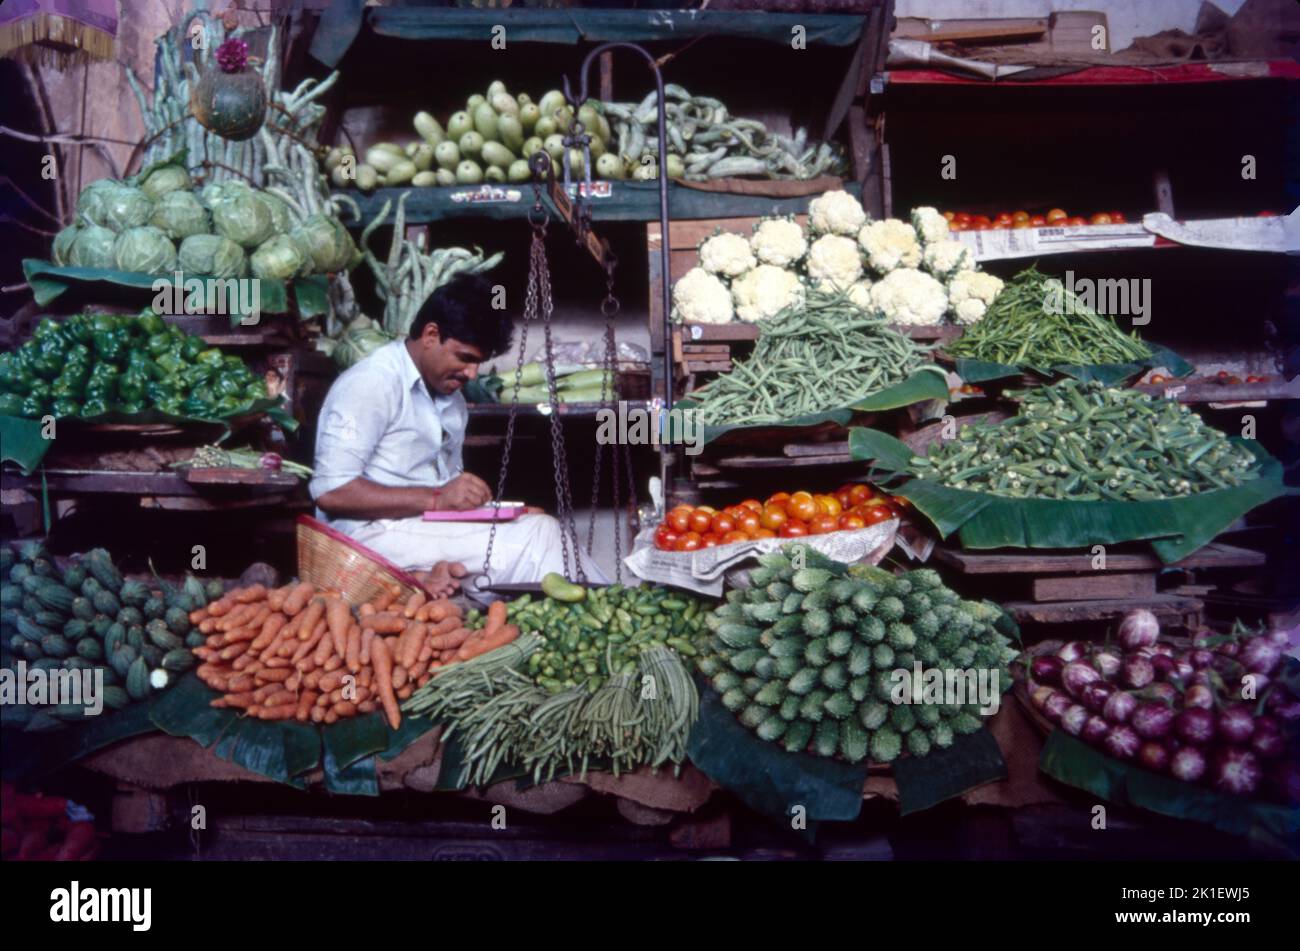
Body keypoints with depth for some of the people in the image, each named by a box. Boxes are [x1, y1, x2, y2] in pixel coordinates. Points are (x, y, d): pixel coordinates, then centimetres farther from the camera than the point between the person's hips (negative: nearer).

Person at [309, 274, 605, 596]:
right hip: (375, 533, -8)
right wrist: (436, 499, -21)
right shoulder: (371, 384, -9)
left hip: (434, 530, 8)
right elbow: (331, 492, -17)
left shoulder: (453, 401, 17)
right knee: (539, 535, -20)